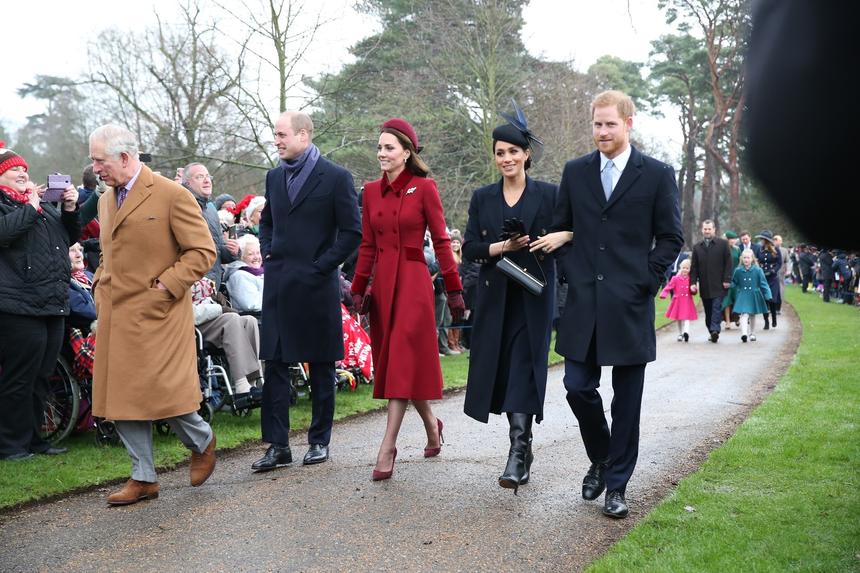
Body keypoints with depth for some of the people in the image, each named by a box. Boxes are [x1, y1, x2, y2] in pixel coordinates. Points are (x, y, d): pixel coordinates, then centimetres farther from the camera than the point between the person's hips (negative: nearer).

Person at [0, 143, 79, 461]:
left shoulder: (41, 203, 21)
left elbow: (70, 237, 25)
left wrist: (70, 210, 9)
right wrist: (30, 208, -14)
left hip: (54, 303, 8)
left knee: (40, 378, 13)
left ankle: (33, 438, 23)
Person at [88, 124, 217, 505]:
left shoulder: (172, 195, -9)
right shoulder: (106, 199, 15)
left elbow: (203, 251, -10)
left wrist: (166, 285, -16)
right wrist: (100, 288, 12)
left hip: (157, 315, -7)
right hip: (116, 317, 7)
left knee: (165, 392, -6)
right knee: (122, 397, 6)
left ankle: (201, 441, 24)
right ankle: (143, 478, 16)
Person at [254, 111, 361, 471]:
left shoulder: (336, 177, -6)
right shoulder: (275, 177, 12)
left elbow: (352, 232, -8)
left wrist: (321, 265, -12)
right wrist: (268, 253, 9)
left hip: (316, 285, -5)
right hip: (278, 285, 5)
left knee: (321, 367, 7)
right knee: (274, 364, 2)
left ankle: (319, 440, 18)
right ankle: (278, 445, 6)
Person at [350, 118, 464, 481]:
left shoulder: (424, 188, -5)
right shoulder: (371, 191, 9)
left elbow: (441, 241, -5)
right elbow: (367, 246, 12)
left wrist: (454, 290, -6)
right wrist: (358, 290, 6)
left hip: (413, 281, -6)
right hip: (382, 283, 6)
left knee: (402, 364, -9)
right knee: (391, 363, 10)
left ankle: (387, 450, -10)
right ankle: (431, 424, 32)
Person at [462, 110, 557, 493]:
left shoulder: (547, 195, 1)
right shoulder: (482, 198, 8)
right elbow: (470, 249, 3)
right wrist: (502, 246, -14)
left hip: (533, 297, -3)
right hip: (494, 297, 3)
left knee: (524, 370, -11)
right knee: (500, 371, 6)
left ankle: (518, 454, -14)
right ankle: (522, 447, 23)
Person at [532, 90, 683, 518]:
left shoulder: (657, 175, 1)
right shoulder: (575, 172, 9)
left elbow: (671, 238, 3)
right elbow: (561, 228, 14)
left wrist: (646, 281, -7)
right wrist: (573, 276, 4)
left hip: (630, 305, -2)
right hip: (584, 302, 3)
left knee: (626, 400, 3)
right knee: (577, 386, 1)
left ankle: (617, 484, 15)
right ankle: (600, 457, 28)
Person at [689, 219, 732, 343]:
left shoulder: (723, 244, 3)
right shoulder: (697, 247, 12)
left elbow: (728, 263, 1)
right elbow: (694, 267, 12)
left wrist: (727, 280, -7)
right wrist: (693, 282, 1)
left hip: (718, 285, -4)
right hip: (704, 286, 4)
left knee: (717, 308, -13)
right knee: (708, 311, 7)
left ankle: (715, 330, -20)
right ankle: (712, 332, 14)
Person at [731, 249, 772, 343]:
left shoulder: (757, 270, -9)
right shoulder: (738, 271, -4)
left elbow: (763, 284, -4)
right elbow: (734, 283, 11)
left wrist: (768, 296, -8)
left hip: (754, 296, 1)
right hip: (742, 296, -1)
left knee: (752, 315, 15)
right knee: (744, 314, -16)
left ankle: (752, 334, 30)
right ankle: (744, 333, -26)